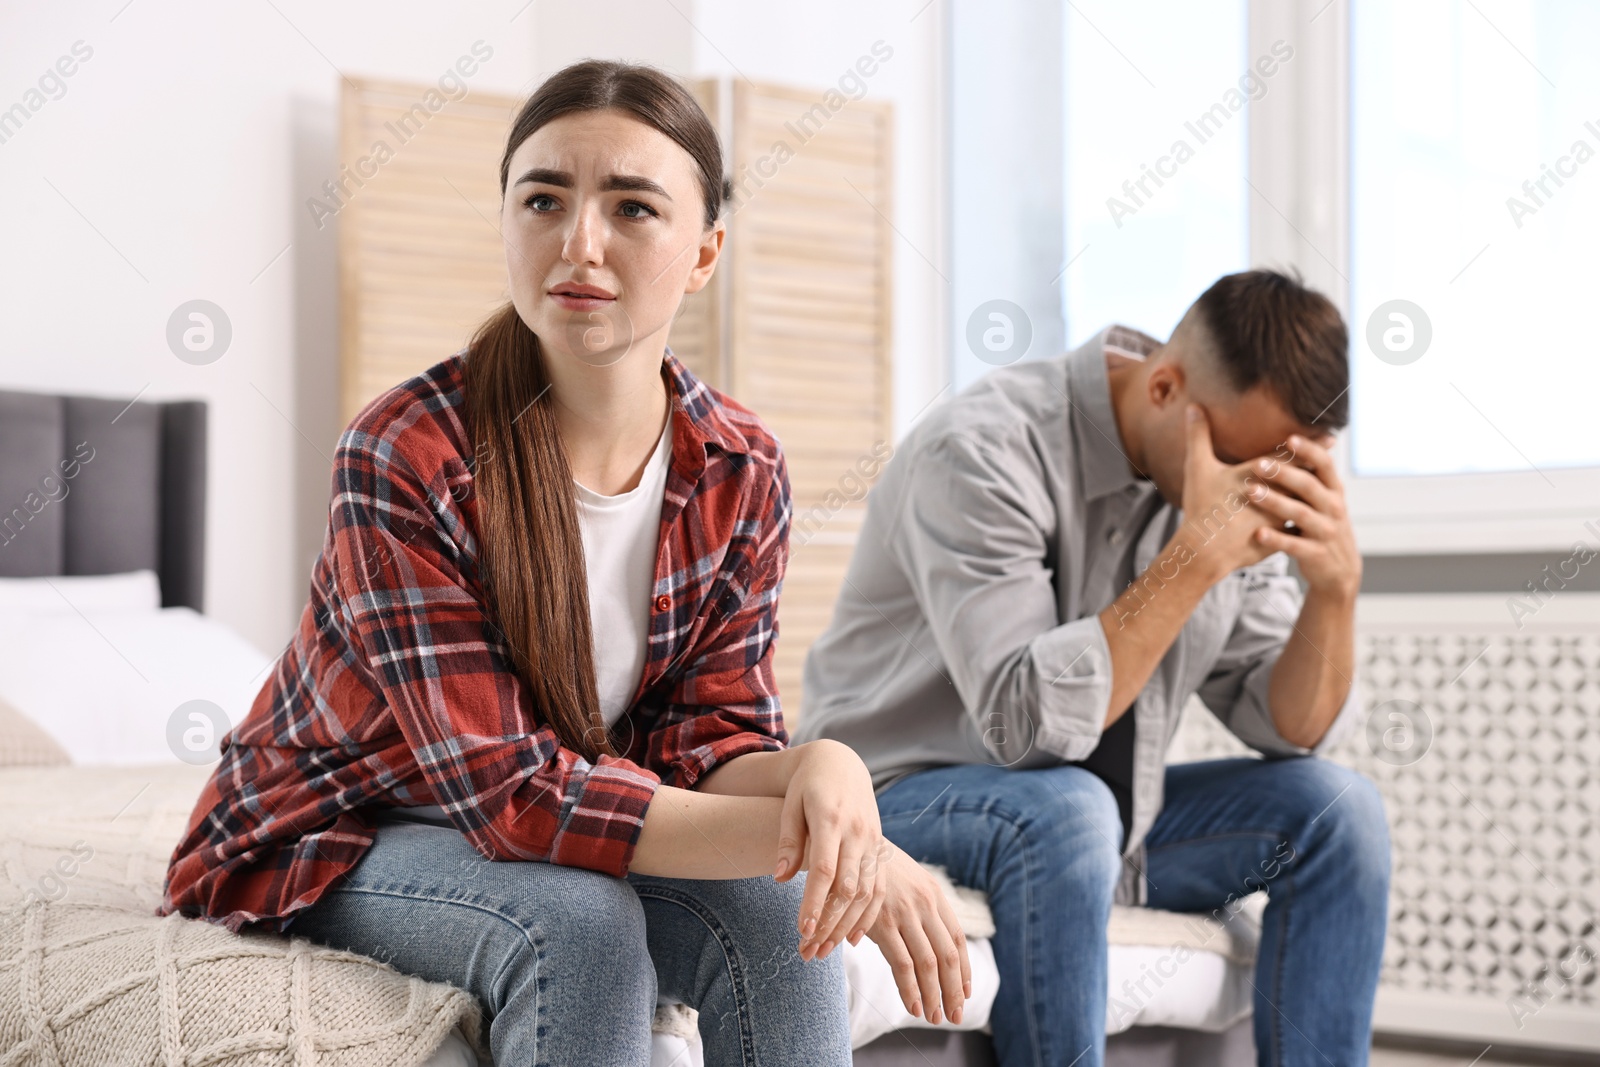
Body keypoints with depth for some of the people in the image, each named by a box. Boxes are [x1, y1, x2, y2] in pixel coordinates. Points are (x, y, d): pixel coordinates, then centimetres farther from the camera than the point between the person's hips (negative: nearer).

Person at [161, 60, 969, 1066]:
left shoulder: (741, 475, -9)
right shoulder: (404, 457, -26)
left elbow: (710, 741, -11)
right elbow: (504, 788, -30)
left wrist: (822, 769, -37)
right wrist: (833, 844, -36)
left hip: (551, 832, 4)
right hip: (337, 835, -4)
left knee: (773, 913, -22)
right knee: (581, 922, -32)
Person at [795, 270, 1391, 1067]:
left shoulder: (1238, 483, -2)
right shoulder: (985, 452, -24)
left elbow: (1292, 730, 0)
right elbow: (1029, 721, -34)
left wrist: (1336, 584, -19)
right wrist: (1200, 553, -34)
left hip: (1093, 821, 7)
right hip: (900, 797, -7)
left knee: (1335, 809, -8)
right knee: (1061, 809, -37)